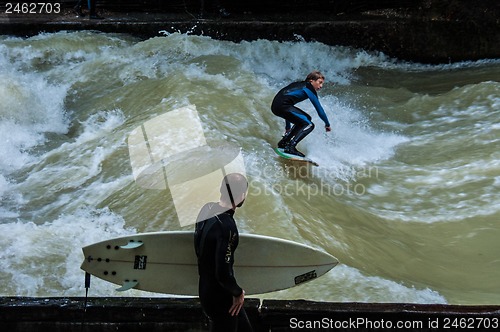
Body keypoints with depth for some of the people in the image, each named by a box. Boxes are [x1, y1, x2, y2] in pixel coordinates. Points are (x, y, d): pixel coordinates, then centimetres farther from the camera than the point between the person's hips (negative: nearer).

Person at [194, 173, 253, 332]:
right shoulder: (227, 226, -30)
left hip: (207, 288, 9)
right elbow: (223, 273, -31)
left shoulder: (207, 209, -3)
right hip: (220, 297, -9)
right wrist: (238, 292, -12)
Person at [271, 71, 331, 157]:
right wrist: (327, 124, 18)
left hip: (275, 106, 9)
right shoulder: (309, 88, 4)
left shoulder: (298, 85, 30)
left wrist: (287, 127, 38)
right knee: (309, 125, -6)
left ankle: (283, 142, 18)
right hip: (283, 105, -9)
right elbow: (319, 109, 4)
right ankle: (290, 147, -19)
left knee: (306, 119, 23)